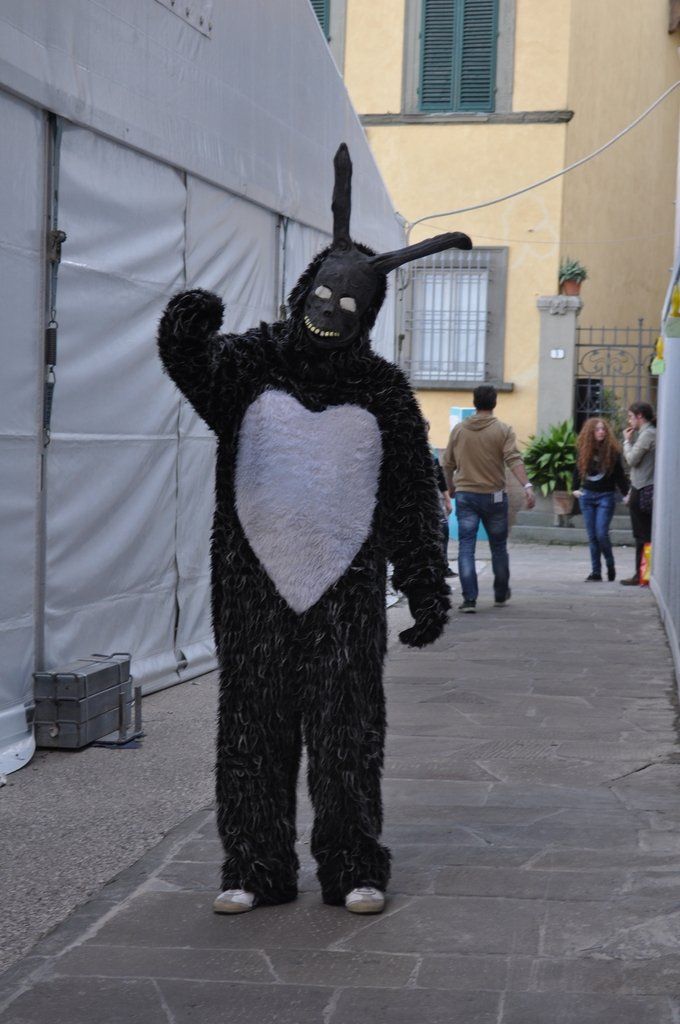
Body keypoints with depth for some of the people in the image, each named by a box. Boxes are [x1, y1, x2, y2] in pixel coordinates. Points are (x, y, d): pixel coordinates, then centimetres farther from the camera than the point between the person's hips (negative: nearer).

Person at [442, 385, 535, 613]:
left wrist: (451, 487, 27)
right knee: (498, 547, 14)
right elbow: (514, 460, -18)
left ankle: (469, 599, -12)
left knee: (466, 548, -1)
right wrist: (527, 487, -24)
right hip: (494, 496, -1)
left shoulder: (458, 430, 4)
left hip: (465, 494, 1)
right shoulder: (503, 430, -4)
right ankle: (501, 595, 27)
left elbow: (448, 464, 11)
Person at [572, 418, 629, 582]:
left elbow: (620, 475, -3)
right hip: (587, 495, 3)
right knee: (592, 536, 3)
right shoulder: (583, 451, 2)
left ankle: (610, 565, 12)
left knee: (601, 533, -12)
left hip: (606, 496, -3)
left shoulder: (612, 451, -6)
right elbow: (578, 471, 16)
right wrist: (575, 488, 7)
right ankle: (595, 572, 8)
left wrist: (626, 494, -7)